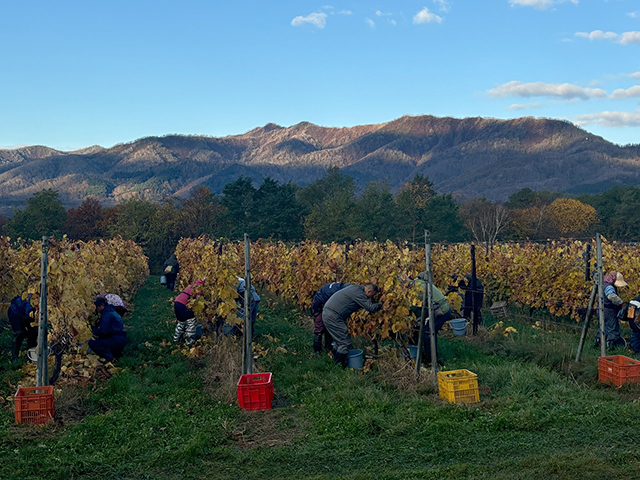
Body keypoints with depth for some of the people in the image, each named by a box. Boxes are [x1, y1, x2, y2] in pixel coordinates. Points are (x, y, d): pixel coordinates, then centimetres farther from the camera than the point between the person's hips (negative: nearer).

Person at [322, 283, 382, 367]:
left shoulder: (356, 288, 15)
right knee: (345, 343, -6)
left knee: (339, 341, 20)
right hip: (333, 317, -11)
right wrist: (381, 305, -2)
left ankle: (336, 362, 26)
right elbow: (370, 308, -18)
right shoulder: (358, 293, -16)